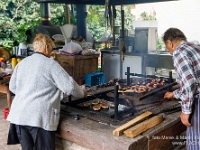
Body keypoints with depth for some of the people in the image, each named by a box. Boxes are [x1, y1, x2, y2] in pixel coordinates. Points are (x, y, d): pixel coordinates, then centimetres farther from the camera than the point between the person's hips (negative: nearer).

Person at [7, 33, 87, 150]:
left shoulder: (22, 63, 12)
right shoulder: (50, 63, -6)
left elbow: (12, 87, 18)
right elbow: (69, 86, -8)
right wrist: (82, 94, 10)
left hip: (19, 115, 6)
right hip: (39, 117, -6)